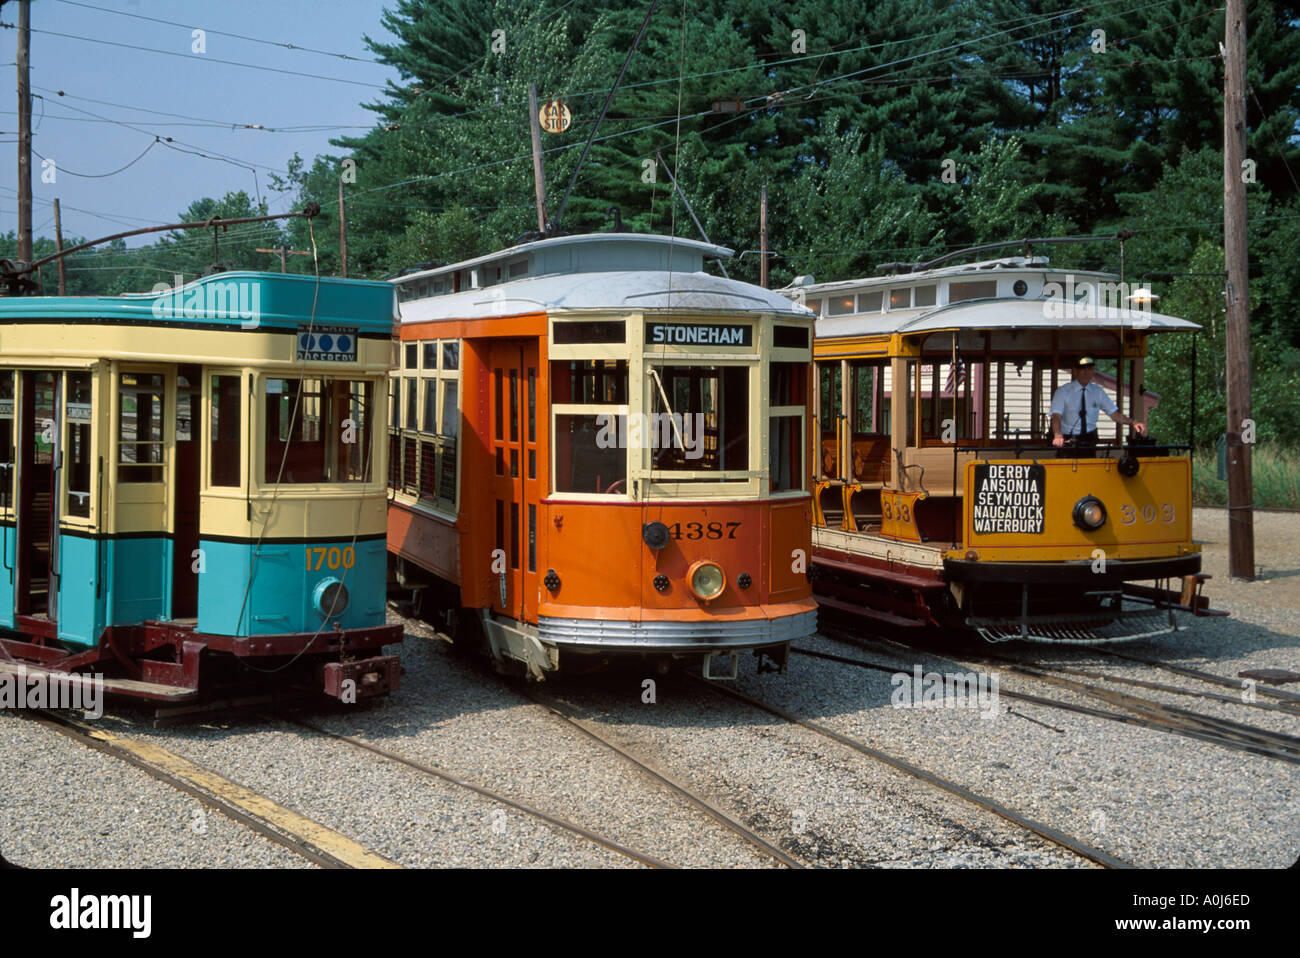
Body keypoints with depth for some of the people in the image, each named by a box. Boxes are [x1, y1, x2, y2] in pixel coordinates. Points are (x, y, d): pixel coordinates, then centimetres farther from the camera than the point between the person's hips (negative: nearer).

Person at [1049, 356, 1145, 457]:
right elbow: (1056, 416, -17)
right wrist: (1058, 436, -37)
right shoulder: (1063, 392, -5)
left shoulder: (1098, 391, 7)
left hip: (1089, 440, 3)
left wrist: (1133, 422, -14)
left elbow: (1115, 414, 5)